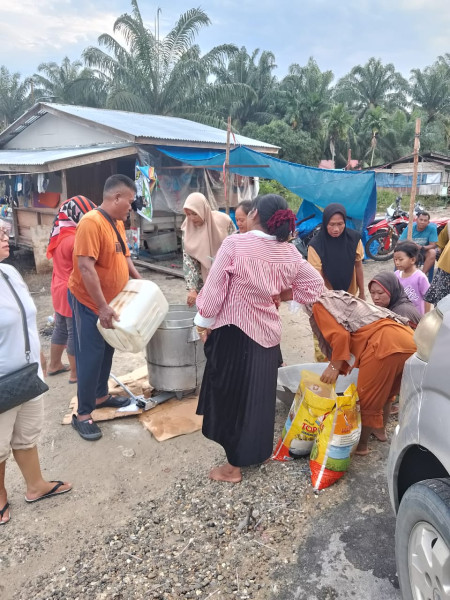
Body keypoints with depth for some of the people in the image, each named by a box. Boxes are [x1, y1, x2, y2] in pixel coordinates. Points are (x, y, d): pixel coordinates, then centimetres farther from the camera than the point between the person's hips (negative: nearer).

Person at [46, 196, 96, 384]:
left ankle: (54, 365, 35)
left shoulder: (59, 234, 6)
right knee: (76, 333, 3)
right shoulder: (75, 239, -23)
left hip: (59, 289, 9)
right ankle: (76, 373, 15)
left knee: (61, 329, 21)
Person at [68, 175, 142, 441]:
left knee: (107, 352, 18)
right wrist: (102, 306, -28)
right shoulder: (91, 222, -23)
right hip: (89, 302, -9)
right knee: (91, 356, -3)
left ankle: (101, 395, 35)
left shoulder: (118, 223, 5)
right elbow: (85, 267, -29)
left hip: (111, 301, 9)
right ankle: (83, 414, 9)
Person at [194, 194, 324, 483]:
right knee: (261, 394, 20)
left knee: (233, 394, 7)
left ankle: (235, 465, 20)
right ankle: (260, 450, 37)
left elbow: (215, 287, -14)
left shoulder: (234, 244, -18)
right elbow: (316, 284, 9)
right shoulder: (289, 252, -1)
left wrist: (204, 321, -2)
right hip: (268, 330, 6)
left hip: (234, 330, -5)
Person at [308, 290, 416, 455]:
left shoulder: (319, 305, 7)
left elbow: (340, 335, -10)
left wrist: (334, 367, -4)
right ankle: (380, 430, 46)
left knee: (366, 399, 6)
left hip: (384, 343, -10)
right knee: (384, 394, 28)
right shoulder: (340, 298, 34)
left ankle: (361, 444, 20)